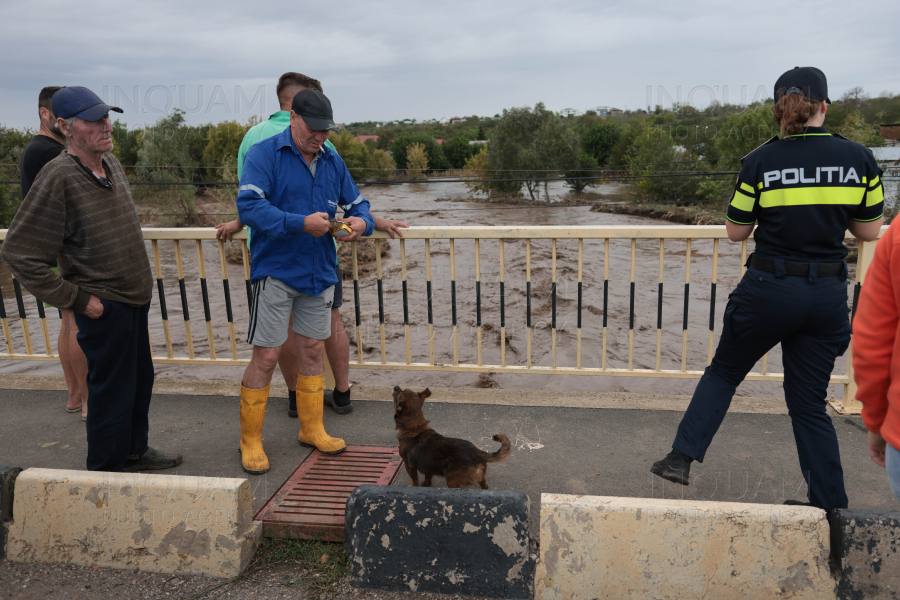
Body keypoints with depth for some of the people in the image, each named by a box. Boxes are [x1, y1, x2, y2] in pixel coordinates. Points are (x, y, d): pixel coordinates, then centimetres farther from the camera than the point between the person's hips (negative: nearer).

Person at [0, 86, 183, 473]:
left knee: (140, 380, 20)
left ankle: (134, 451, 39)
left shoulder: (110, 162, 6)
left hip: (134, 298, 8)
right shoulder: (58, 177, -19)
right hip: (104, 305, -8)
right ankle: (105, 472, 21)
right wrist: (76, 299, -16)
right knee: (112, 390, 3)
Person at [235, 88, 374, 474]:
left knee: (313, 351, 13)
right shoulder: (264, 154, -8)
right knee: (265, 356, -2)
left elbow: (356, 203, 15)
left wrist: (361, 221, -9)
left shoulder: (332, 161, 10)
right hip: (275, 272, -5)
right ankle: (250, 441, 14)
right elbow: (248, 207, -20)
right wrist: (300, 223, -29)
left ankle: (311, 429, 29)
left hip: (319, 272, 6)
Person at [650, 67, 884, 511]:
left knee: (723, 373, 18)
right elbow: (868, 232, 8)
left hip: (769, 289, -2)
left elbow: (735, 232, 0)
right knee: (809, 401, 14)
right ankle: (829, 503, 22)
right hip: (827, 295, 3)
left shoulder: (760, 162, -7)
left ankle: (681, 458, 14)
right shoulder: (859, 158, 0)